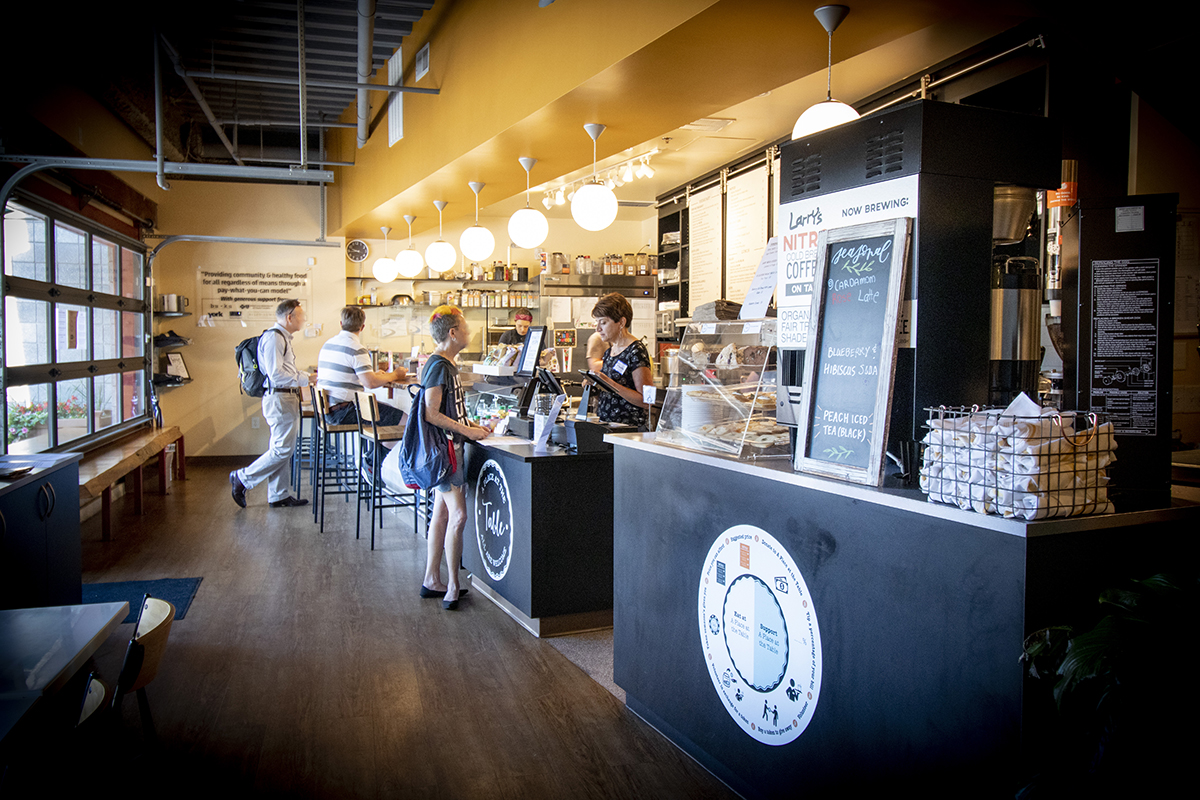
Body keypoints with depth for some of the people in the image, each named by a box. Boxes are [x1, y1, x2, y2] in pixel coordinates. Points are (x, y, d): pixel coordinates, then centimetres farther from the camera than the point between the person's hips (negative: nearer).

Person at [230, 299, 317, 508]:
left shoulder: (282, 337, 20)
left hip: (285, 399, 11)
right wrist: (305, 379, -18)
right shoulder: (273, 337, -14)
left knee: (281, 448, 12)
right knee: (283, 449, -8)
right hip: (280, 399, -11)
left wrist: (303, 377, 16)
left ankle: (279, 496, 18)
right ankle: (242, 479, 3)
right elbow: (276, 373, -22)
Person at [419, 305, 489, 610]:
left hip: (450, 446, 10)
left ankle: (432, 580, 20)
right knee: (458, 514, -9)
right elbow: (431, 414, -21)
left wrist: (472, 425, 14)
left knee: (442, 513, 13)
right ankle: (453, 587, -2)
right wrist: (466, 431, -18)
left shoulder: (447, 364, 15)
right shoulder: (438, 365, -16)